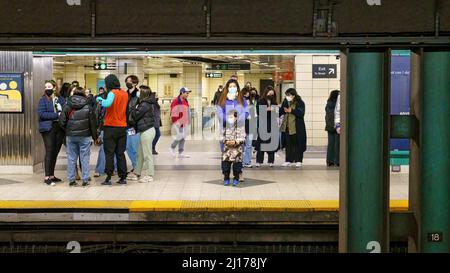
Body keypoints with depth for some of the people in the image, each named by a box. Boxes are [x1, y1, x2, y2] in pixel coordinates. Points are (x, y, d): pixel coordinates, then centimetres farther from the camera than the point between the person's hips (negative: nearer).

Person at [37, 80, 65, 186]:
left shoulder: (60, 99, 12)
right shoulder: (43, 99, 1)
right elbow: (41, 114, -11)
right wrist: (57, 115, -15)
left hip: (59, 128, 4)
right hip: (48, 129, -4)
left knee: (55, 152, 8)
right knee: (49, 152, -7)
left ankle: (52, 175, 17)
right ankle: (47, 177, -5)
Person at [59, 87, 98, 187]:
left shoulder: (67, 106, -1)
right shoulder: (88, 107, -2)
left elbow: (62, 122, -4)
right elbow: (93, 123, 0)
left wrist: (67, 130, 13)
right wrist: (95, 136, 9)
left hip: (70, 136, 1)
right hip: (84, 136, -1)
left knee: (71, 157, 7)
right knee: (84, 157, 4)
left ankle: (71, 180, 8)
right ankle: (85, 180, 4)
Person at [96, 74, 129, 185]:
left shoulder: (112, 93, -12)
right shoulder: (125, 94, 7)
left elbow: (107, 104, -31)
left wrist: (100, 100, -13)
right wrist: (103, 100, 14)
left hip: (111, 127, -5)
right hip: (122, 126, 5)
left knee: (109, 153, -1)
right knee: (120, 153, 11)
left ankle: (108, 178, -2)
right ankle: (123, 177, 10)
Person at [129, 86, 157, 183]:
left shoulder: (145, 104, -16)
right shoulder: (149, 103, 13)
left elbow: (135, 116, -12)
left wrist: (134, 110, 5)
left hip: (147, 131, -10)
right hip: (145, 131, 10)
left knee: (147, 154, -3)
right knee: (140, 154, 15)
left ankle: (149, 175, 3)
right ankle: (137, 173, 23)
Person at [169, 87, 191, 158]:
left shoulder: (185, 101, 15)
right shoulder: (176, 100, -10)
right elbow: (173, 112, -14)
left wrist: (187, 122, 18)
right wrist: (175, 122, -17)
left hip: (184, 123, 8)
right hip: (178, 122, -8)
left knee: (183, 138, 7)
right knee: (180, 136, -12)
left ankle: (180, 153, 11)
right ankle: (172, 147, 11)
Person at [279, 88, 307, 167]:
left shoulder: (300, 103, -7)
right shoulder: (285, 102, 7)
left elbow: (301, 113, -17)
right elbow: (281, 112, 10)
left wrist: (291, 111, -22)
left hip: (297, 128, -5)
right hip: (287, 127, 5)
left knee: (297, 144, 3)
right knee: (288, 144, 9)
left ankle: (298, 161, 11)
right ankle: (289, 161, 16)